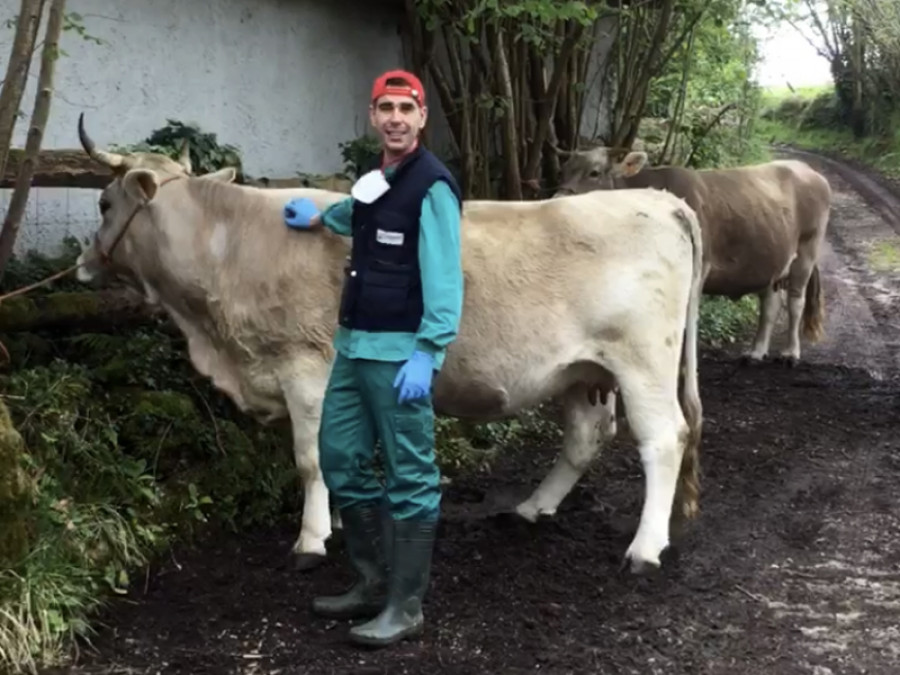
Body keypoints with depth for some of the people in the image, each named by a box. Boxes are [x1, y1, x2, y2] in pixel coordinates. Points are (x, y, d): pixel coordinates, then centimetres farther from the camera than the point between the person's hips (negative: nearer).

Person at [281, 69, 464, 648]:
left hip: (400, 354, -9)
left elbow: (444, 278, -18)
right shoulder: (375, 181, 15)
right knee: (341, 460, 13)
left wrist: (427, 352, -25)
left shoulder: (432, 186, -11)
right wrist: (319, 218, 52)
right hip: (353, 346, 9)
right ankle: (374, 584, 26)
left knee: (410, 477, -1)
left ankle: (405, 608, 7)